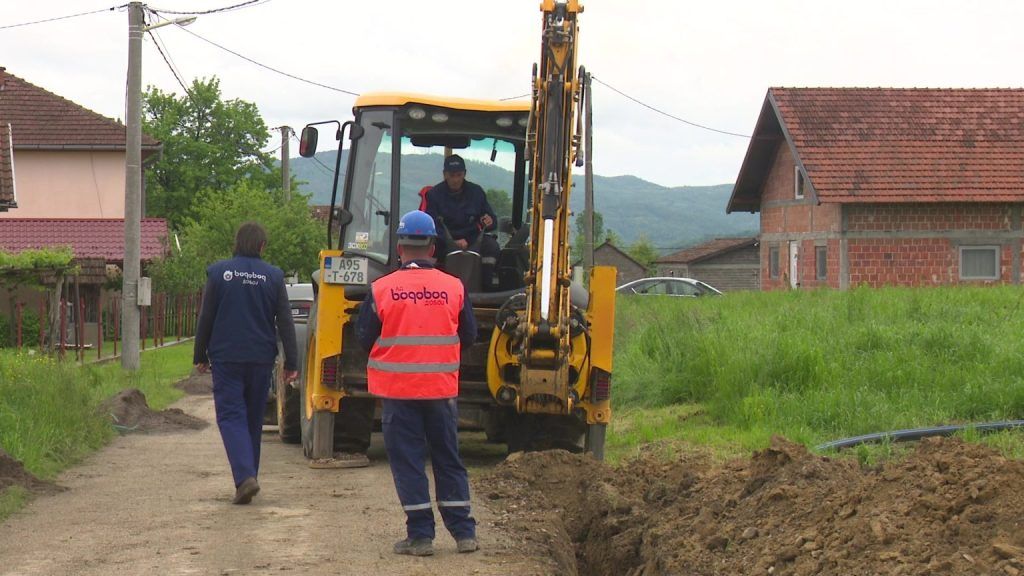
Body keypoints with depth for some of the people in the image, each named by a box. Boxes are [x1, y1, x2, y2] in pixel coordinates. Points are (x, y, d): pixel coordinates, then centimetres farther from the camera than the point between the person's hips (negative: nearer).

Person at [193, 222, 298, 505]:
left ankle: (245, 476, -21)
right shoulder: (273, 276, 1)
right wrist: (291, 362, 4)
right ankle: (249, 476, 20)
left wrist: (200, 355, 11)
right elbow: (285, 322, 0)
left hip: (226, 357, -2)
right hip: (261, 359, 2)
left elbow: (205, 318, 1)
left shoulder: (218, 272, -2)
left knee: (231, 416, -3)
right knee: (254, 419, 14)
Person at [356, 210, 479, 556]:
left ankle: (420, 535, 3)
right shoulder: (454, 288, -2)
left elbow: (364, 338, 0)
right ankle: (464, 532, 13)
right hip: (442, 389, 2)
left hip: (397, 390, -2)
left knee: (407, 462, 4)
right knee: (448, 461, 12)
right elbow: (469, 337, 6)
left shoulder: (381, 290, -7)